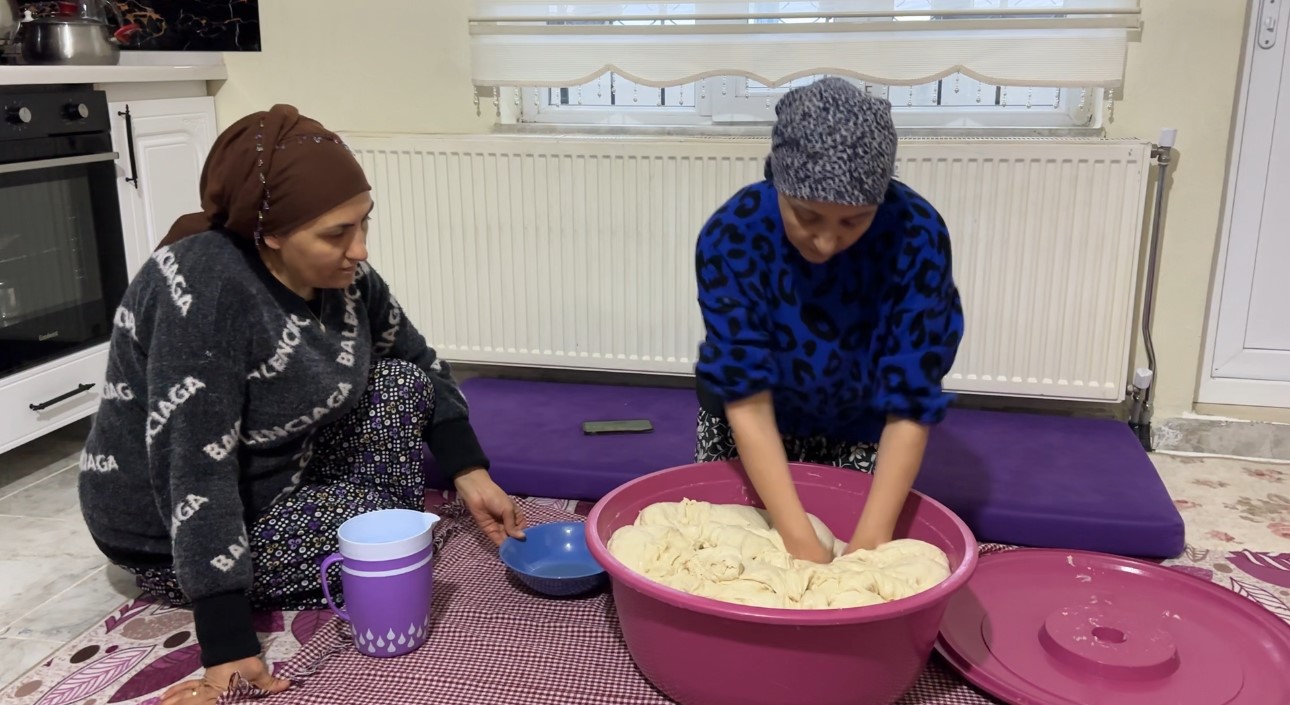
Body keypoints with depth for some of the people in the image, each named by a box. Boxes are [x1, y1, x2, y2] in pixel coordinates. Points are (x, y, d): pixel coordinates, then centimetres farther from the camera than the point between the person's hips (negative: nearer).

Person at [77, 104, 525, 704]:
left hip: (279, 475, 7)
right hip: (176, 530, -7)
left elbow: (416, 361, 5)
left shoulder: (337, 270, -10)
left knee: (402, 383, -3)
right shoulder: (202, 289, -33)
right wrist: (228, 648, -33)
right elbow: (195, 471, -34)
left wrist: (472, 476, -4)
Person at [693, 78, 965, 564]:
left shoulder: (917, 236, -31)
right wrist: (800, 541, -35)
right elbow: (747, 398, -30)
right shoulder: (731, 235, -31)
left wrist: (869, 542, -33)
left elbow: (910, 406, -27)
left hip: (861, 430, 0)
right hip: (750, 430, 0)